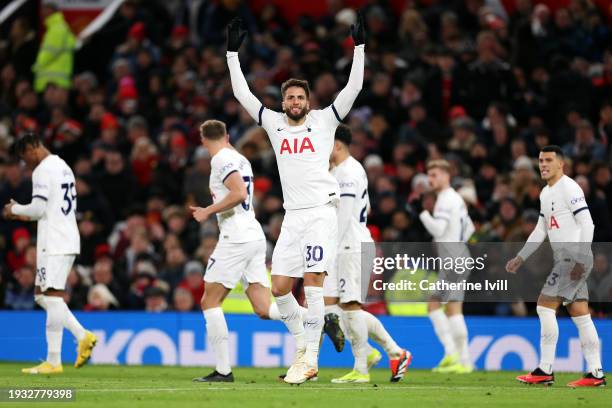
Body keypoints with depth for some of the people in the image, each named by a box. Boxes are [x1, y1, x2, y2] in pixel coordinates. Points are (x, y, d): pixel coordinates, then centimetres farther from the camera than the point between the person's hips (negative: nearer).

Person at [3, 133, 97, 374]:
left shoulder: (43, 171, -11)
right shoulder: (63, 167, 19)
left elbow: (39, 208, -16)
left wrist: (15, 209, 3)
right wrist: (27, 216, 23)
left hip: (53, 243, -10)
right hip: (68, 240, 10)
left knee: (52, 296, -9)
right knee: (42, 295, 14)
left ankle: (53, 361, -11)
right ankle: (82, 336, 5)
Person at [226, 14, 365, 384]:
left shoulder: (324, 120, 5)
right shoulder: (274, 123, 14)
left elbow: (353, 89, -1)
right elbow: (242, 93, 15)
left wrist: (359, 48, -7)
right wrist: (233, 53, 12)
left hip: (322, 211, -5)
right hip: (293, 215, 5)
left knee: (312, 279, -14)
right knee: (280, 287, -1)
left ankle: (310, 359, -16)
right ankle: (303, 346, 16)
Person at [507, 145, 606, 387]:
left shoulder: (569, 188, -11)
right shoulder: (545, 193, 18)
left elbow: (587, 224, -16)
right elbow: (541, 231, 26)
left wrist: (580, 260, -21)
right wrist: (521, 257, 22)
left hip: (574, 258, -9)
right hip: (564, 260, 9)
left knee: (545, 307, -11)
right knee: (580, 315, 5)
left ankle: (545, 371, -9)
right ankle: (595, 374, 3)